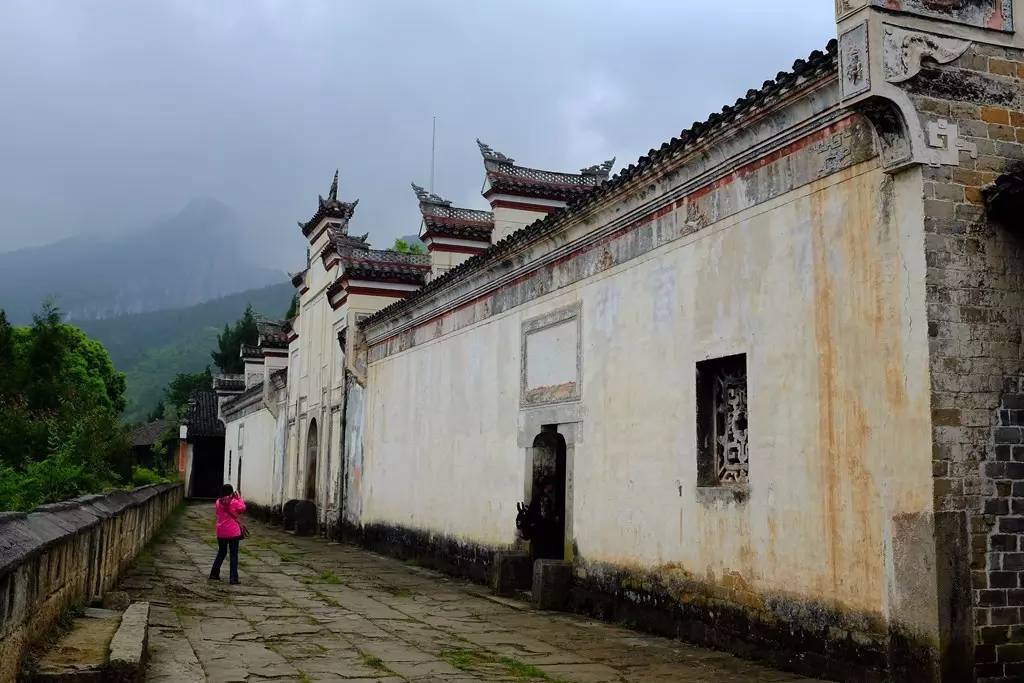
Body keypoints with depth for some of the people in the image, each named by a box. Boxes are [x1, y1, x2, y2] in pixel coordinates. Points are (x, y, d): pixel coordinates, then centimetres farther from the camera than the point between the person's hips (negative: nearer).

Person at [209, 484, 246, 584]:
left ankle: (214, 574, 24)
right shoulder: (234, 502, -13)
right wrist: (239, 498, 8)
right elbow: (242, 508, 3)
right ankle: (233, 578, 2)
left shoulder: (218, 503, -2)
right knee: (234, 555, 4)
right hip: (233, 532, -4)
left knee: (221, 552, 22)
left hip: (221, 533, 4)